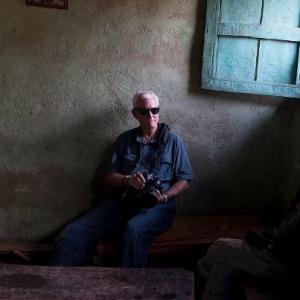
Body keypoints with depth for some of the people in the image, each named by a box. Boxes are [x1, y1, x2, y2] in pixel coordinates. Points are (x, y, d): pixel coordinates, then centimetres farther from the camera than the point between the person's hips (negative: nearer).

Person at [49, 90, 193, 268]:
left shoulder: (172, 140, 8)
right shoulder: (124, 140, 16)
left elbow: (184, 181, 6)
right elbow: (108, 178, 13)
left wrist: (164, 197, -13)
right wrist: (127, 179, -9)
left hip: (157, 205, -3)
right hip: (122, 200, 3)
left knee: (134, 230, -38)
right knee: (73, 232, -18)